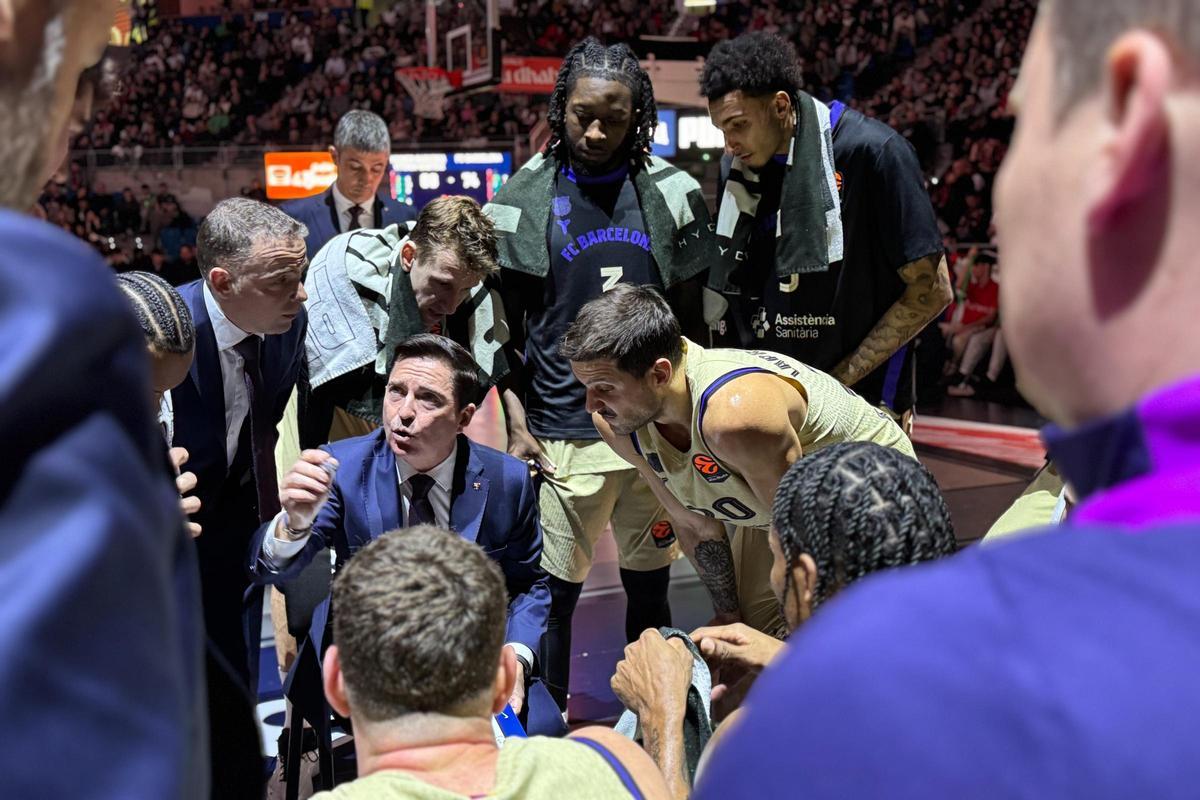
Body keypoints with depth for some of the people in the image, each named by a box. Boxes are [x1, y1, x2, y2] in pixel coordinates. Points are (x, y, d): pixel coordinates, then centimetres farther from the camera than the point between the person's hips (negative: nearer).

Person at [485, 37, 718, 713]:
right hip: (562, 433, -2)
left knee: (651, 587, 14)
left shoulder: (669, 191, 3)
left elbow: (691, 312, 10)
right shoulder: (526, 198, -1)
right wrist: (518, 424, -5)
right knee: (555, 592, 4)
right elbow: (504, 326, 1)